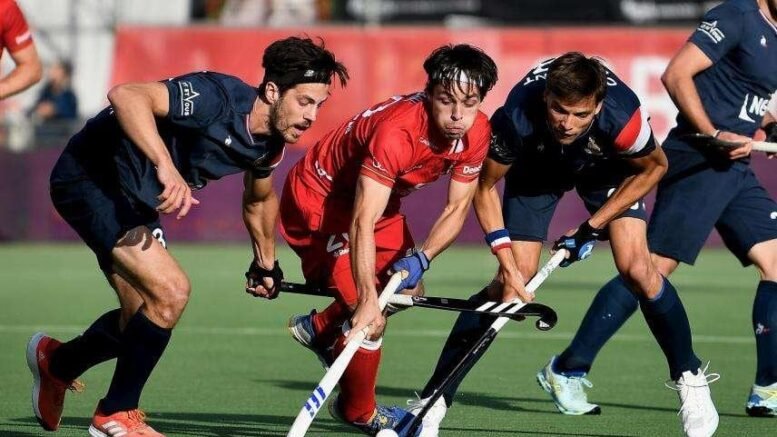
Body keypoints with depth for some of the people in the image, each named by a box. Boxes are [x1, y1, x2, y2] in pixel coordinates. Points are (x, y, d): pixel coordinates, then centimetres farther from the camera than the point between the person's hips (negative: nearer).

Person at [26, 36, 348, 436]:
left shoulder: (270, 141, -1)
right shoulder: (219, 98, -29)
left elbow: (259, 199, 22)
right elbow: (125, 95, -42)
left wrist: (266, 264, 32)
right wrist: (165, 166, -52)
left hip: (135, 199, 9)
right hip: (90, 177, -9)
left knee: (141, 320, 15)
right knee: (170, 291, -21)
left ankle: (56, 362, 45)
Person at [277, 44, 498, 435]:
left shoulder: (476, 132, -17)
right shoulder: (396, 131, -39)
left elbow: (457, 208, -6)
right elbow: (362, 222, -43)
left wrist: (421, 258, -24)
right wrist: (368, 301, -50)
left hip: (375, 200, 8)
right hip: (317, 200, -8)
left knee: (406, 291, 15)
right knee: (370, 317, -14)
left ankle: (318, 329, 36)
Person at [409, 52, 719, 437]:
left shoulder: (621, 116, -40)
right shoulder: (516, 118, -39)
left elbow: (654, 167, -16)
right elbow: (484, 187, -20)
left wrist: (593, 227, -16)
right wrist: (507, 265, -27)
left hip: (607, 166, 0)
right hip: (536, 168, 0)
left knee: (636, 268, -17)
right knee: (516, 280, -11)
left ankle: (689, 379, 2)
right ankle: (434, 398, -4)